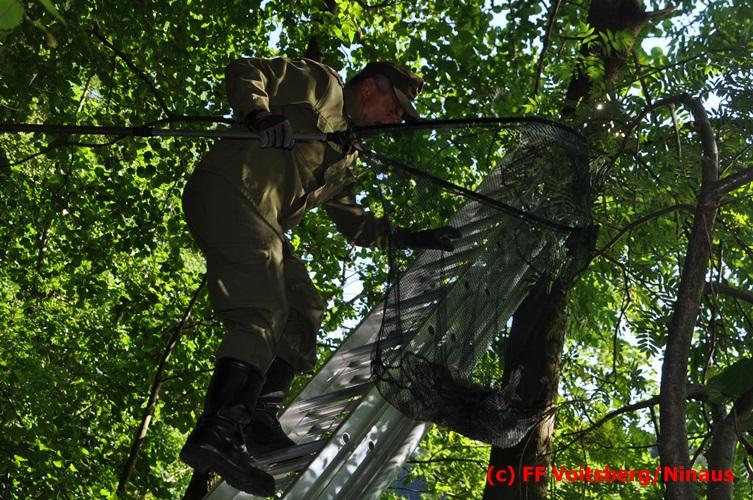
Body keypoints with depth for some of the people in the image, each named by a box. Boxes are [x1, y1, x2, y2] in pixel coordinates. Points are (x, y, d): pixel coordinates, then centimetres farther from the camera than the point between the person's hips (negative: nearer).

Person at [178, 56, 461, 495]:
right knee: (264, 315, -22)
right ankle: (218, 430, -31)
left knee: (303, 312, 6)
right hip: (230, 191, -10)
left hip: (262, 222, 10)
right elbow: (244, 72, 0)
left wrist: (410, 238, 23)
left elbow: (352, 221, 31)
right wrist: (261, 113, -19)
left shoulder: (345, 157, 31)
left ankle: (259, 419, 1)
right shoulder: (321, 84, 9)